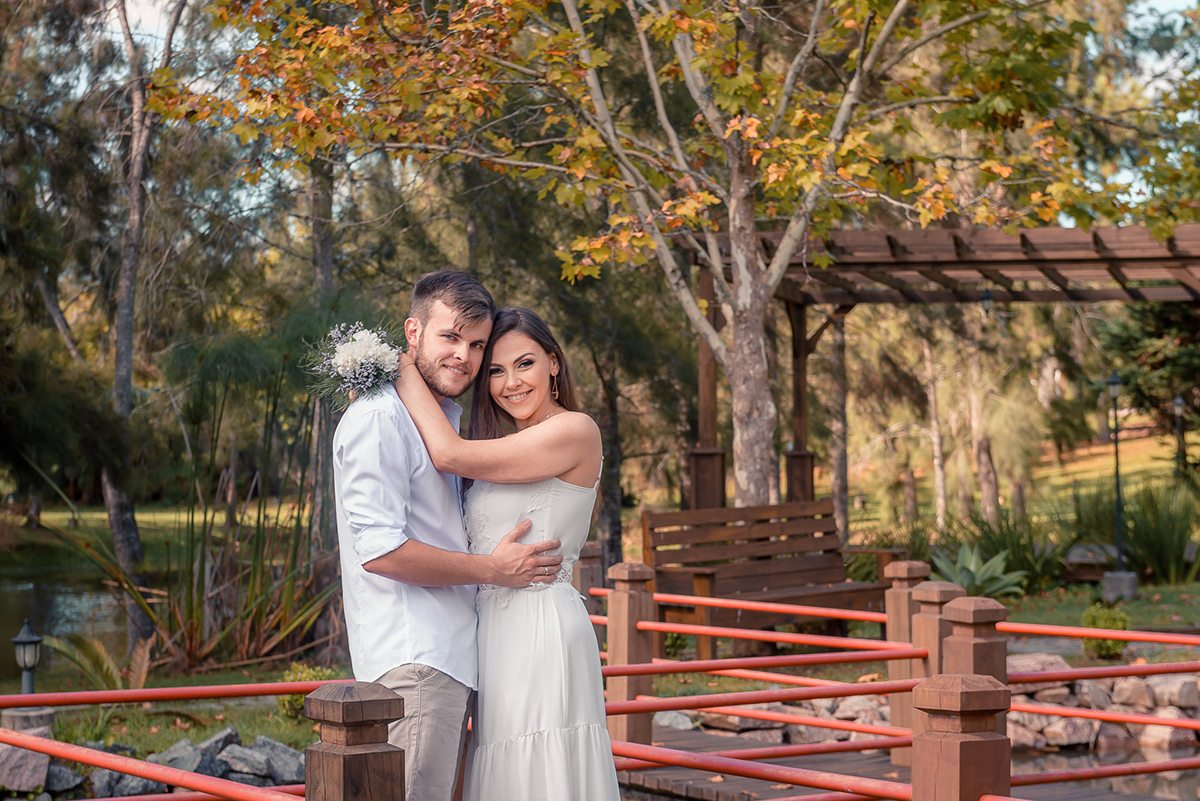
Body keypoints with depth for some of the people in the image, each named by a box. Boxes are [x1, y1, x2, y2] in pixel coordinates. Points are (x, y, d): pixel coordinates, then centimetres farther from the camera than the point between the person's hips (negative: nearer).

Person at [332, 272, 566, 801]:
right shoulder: (379, 418, -10)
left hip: (451, 654, 10)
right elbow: (379, 549, -18)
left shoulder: (452, 418, 21)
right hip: (411, 658, -10)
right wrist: (493, 570, -12)